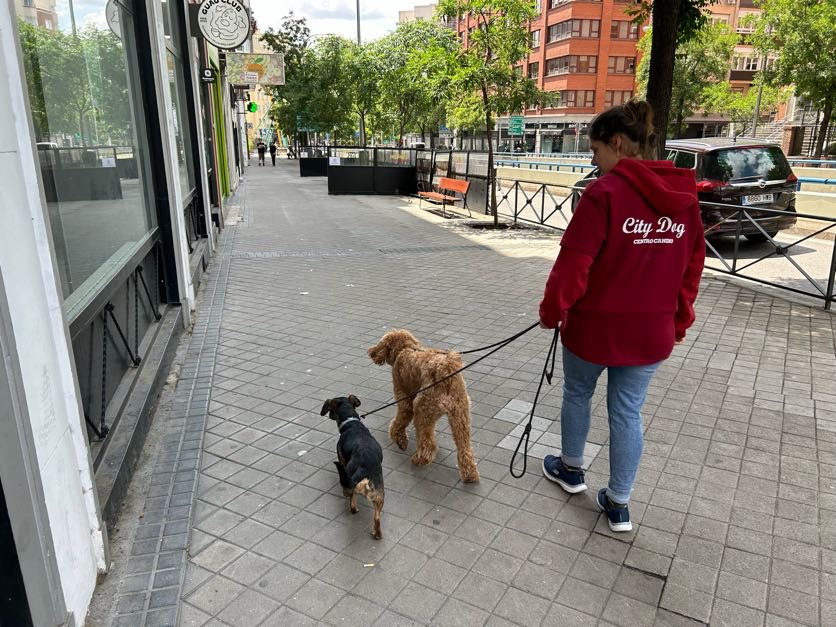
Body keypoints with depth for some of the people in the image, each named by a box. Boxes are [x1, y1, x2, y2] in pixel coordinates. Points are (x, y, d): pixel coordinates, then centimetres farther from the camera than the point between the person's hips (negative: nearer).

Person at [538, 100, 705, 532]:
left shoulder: (605, 192, -18)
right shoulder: (684, 196, 3)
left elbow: (574, 262, -18)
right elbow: (693, 265, 9)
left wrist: (552, 310, -4)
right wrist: (679, 320, 19)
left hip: (594, 324, -5)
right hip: (652, 330, 5)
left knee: (577, 394, 20)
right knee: (628, 412, 15)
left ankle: (571, 469, 40)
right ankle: (619, 505, 25)